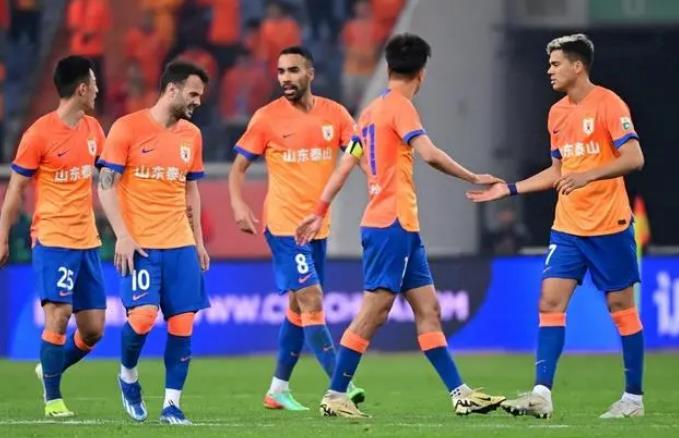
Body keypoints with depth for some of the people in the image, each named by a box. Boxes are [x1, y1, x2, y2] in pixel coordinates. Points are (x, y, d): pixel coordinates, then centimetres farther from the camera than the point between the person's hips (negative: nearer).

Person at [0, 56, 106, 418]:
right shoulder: (40, 134, -11)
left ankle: (50, 371, 30)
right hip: (53, 240, -7)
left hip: (87, 240, 7)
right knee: (59, 315, -16)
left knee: (93, 329, 6)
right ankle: (52, 399, -5)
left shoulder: (93, 129, 9)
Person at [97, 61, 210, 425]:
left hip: (180, 244, 5)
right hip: (140, 244, -5)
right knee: (143, 314, -18)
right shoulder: (127, 128, -5)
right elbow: (106, 186, -6)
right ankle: (128, 375, 11)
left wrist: (198, 241, 16)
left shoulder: (192, 135, 12)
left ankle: (172, 404, 5)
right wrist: (122, 236, -13)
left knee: (182, 323, -2)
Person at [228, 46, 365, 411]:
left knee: (299, 307, 13)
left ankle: (278, 390, 25)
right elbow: (238, 168, 1)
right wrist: (238, 206, -16)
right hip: (284, 225, -5)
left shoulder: (334, 114, 3)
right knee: (312, 301, -15)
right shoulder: (267, 118, -5)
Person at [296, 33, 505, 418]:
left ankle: (459, 393, 5)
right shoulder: (400, 106, -10)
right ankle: (335, 396, -6)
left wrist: (319, 212, 20)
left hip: (402, 228, 9)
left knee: (428, 308, 6)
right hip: (391, 225, -9)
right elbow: (430, 154, -22)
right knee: (374, 311, -8)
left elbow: (345, 166, 17)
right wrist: (474, 179, -12)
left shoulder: (372, 111, 15)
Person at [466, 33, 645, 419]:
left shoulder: (608, 104, -11)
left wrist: (587, 176, -29)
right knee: (551, 302, -5)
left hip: (609, 226, -7)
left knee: (621, 306, 0)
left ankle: (633, 398, 9)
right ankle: (542, 394, -9)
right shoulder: (557, 113, 12)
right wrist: (508, 189, 17)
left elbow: (634, 159, -18)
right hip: (568, 228, 7)